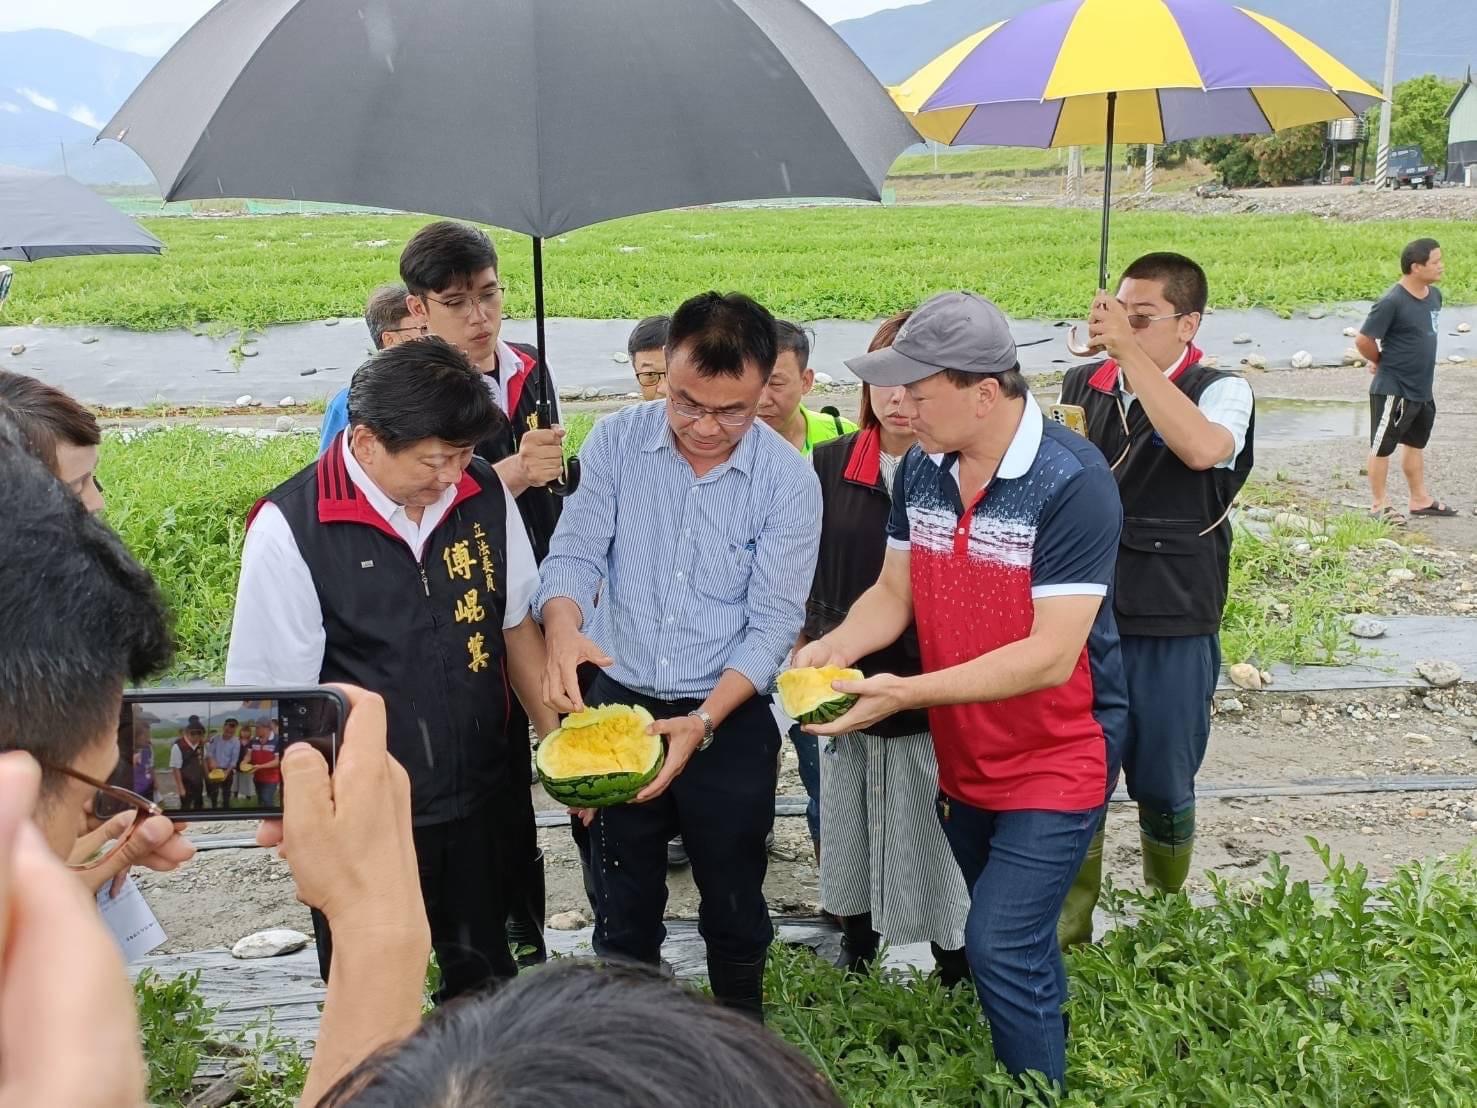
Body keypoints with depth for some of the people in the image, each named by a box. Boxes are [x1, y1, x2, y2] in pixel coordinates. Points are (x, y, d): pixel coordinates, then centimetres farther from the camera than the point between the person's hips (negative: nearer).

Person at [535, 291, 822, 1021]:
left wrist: (702, 722, -25)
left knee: (733, 904, 17)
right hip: (616, 705, 1)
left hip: (730, 718, -1)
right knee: (622, 905, 18)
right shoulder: (615, 442, -8)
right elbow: (575, 555, -9)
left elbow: (772, 624, -13)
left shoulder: (789, 481, -13)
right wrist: (563, 629, -33)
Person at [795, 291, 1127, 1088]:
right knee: (1017, 940, 20)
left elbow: (1051, 655, -28)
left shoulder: (1071, 481, -25)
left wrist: (906, 693, -32)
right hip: (962, 752, 6)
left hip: (1056, 755, -6)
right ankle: (1047, 1042, 42)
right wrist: (836, 646, -18)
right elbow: (893, 592, 4)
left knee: (1001, 947, -10)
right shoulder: (920, 467, -5)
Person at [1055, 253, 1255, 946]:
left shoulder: (1221, 393, -8)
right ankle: (1067, 936, 24)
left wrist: (1131, 351, -32)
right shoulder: (1080, 387, 4)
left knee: (1164, 788, 12)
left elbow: (1201, 448, -33)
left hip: (1172, 631, -3)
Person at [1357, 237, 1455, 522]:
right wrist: (1382, 362, -3)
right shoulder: (1392, 302, -22)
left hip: (1423, 389, 9)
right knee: (1383, 446, 5)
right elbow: (1363, 340, -19)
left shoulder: (1434, 295, 3)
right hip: (1393, 390, -9)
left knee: (1415, 443, 21)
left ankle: (1421, 499, 35)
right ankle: (1380, 505, 16)